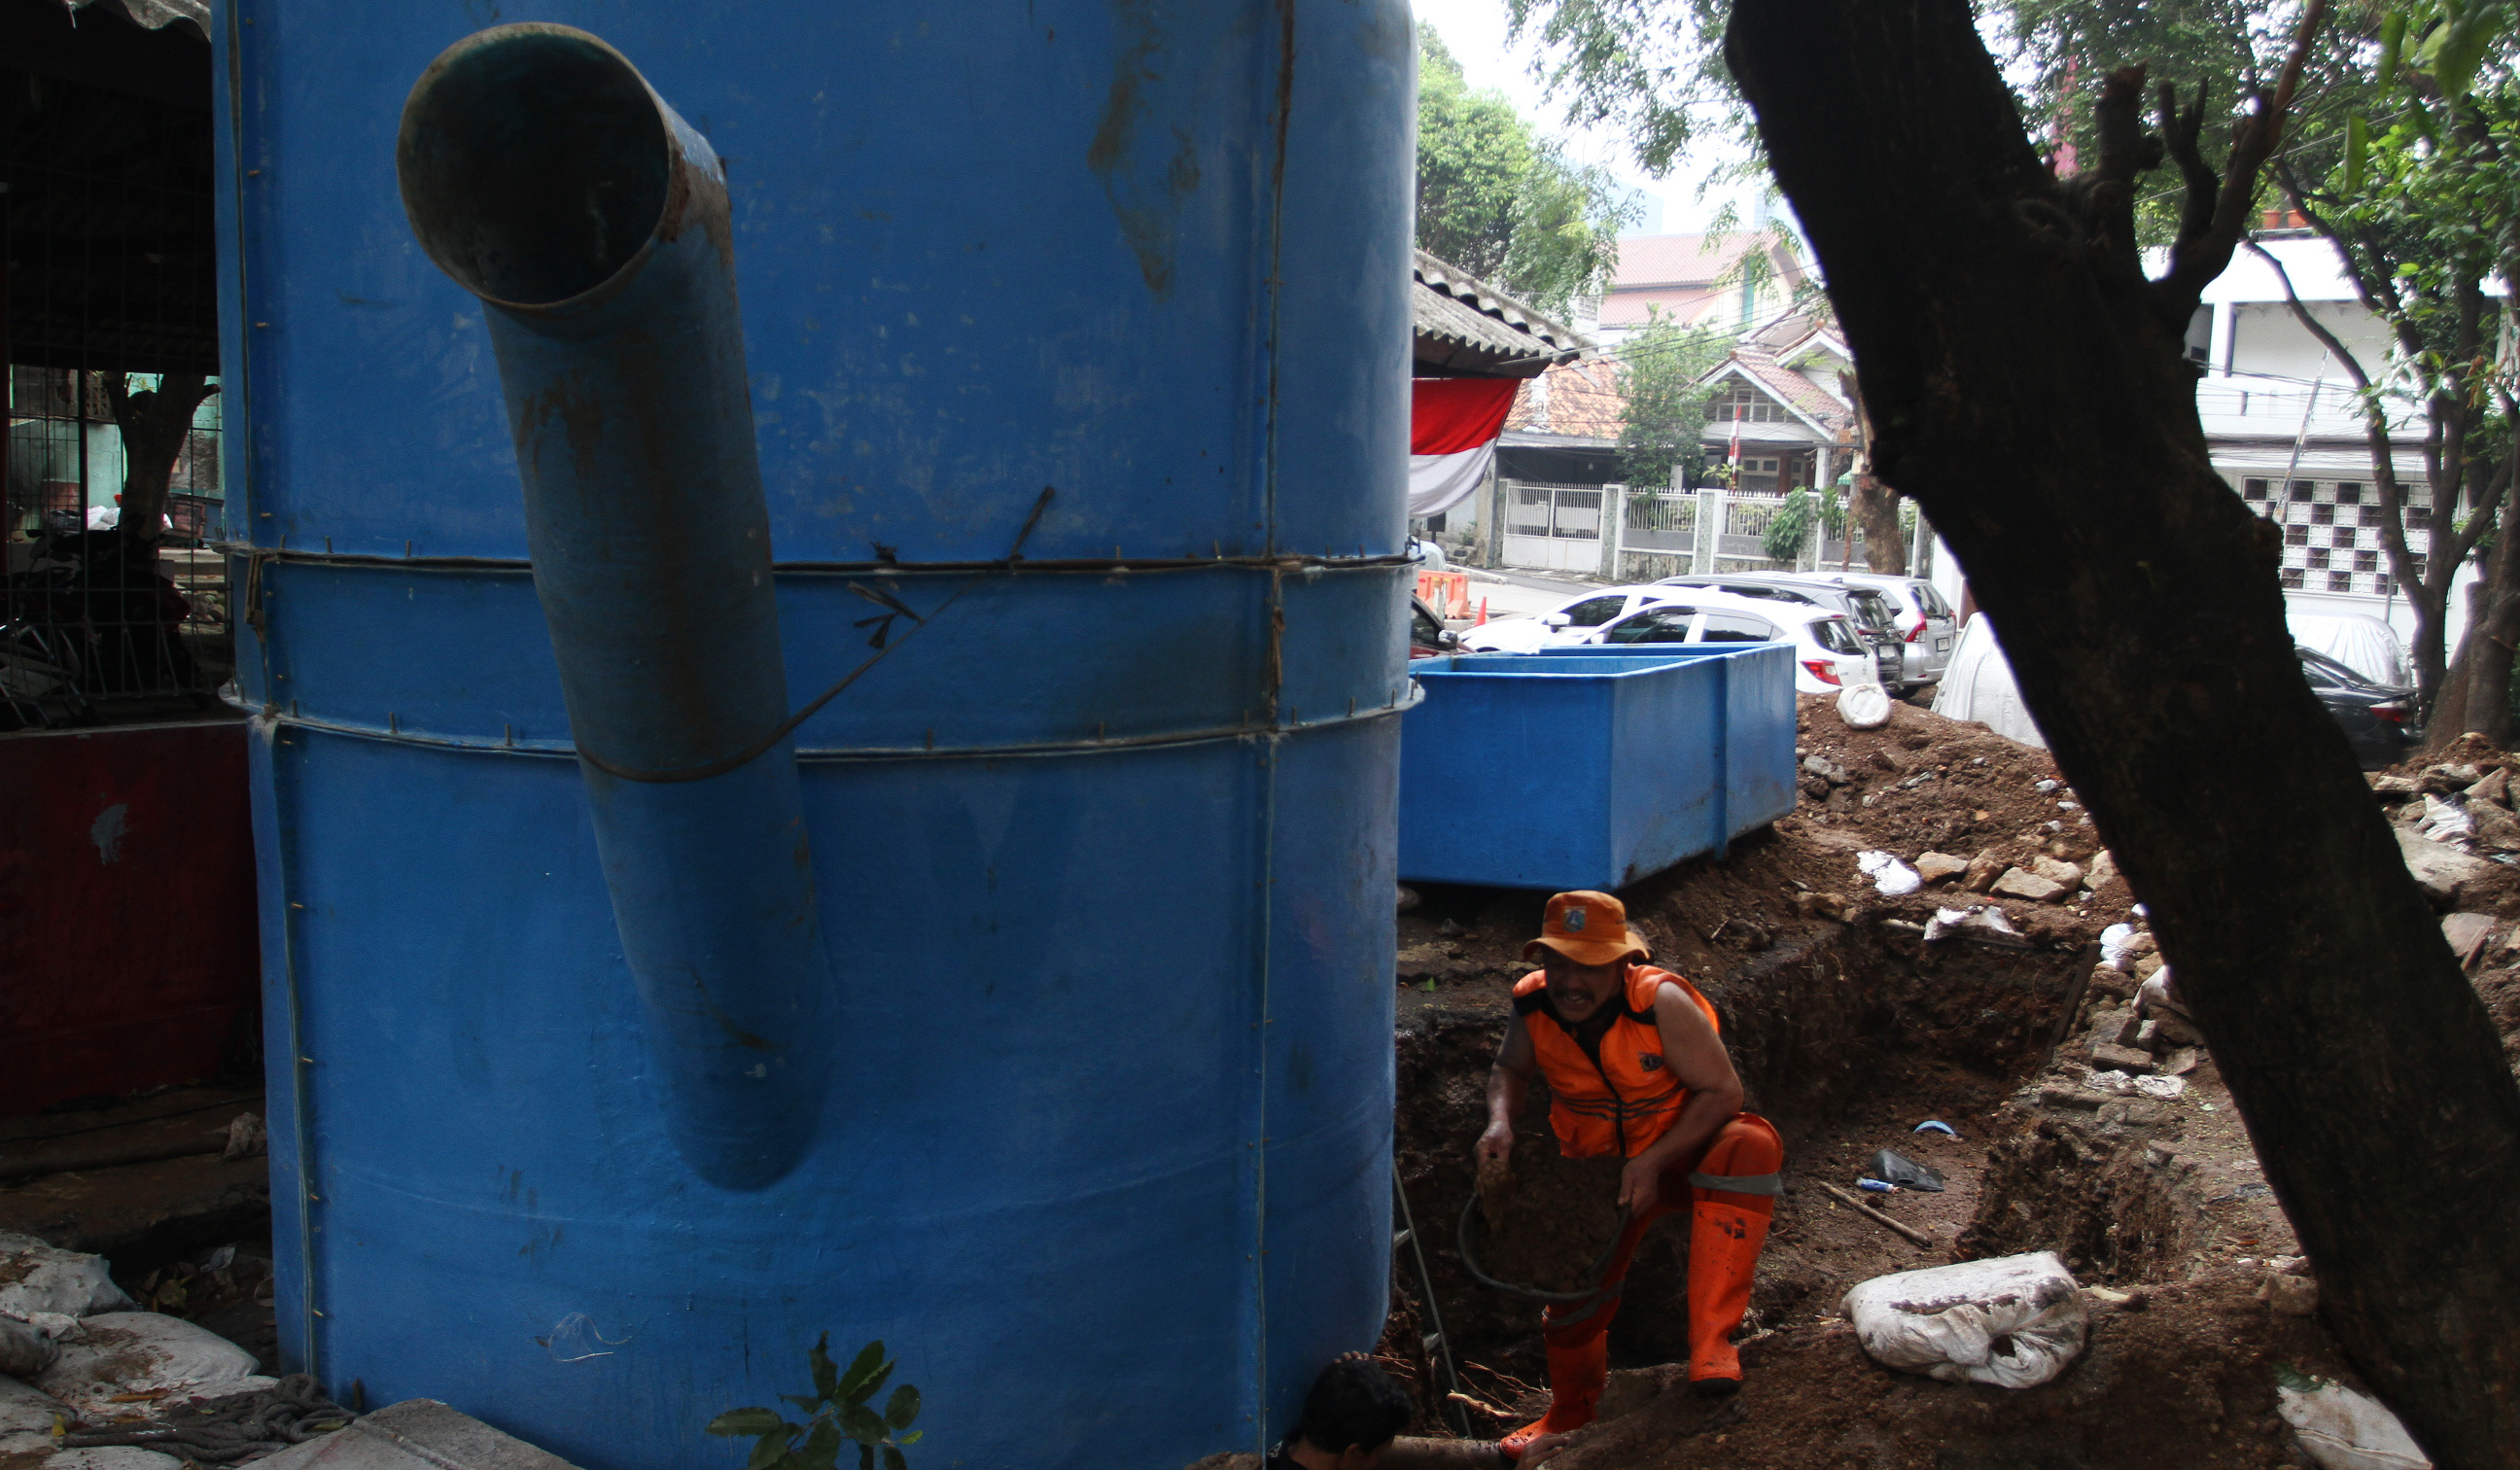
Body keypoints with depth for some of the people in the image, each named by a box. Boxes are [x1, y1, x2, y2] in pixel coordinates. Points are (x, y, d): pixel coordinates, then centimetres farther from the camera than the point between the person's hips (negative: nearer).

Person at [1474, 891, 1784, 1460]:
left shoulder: (1661, 1002, -28)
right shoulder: (1533, 1005, -15)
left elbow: (1722, 1092, -22)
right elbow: (1509, 1070, 6)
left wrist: (1652, 1162, -29)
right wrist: (1500, 1121, -16)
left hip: (1682, 1153, -4)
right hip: (1596, 1170, 4)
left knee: (1750, 1146, -35)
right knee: (1575, 1285, 4)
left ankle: (1711, 1338, -36)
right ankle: (1569, 1415, 38)